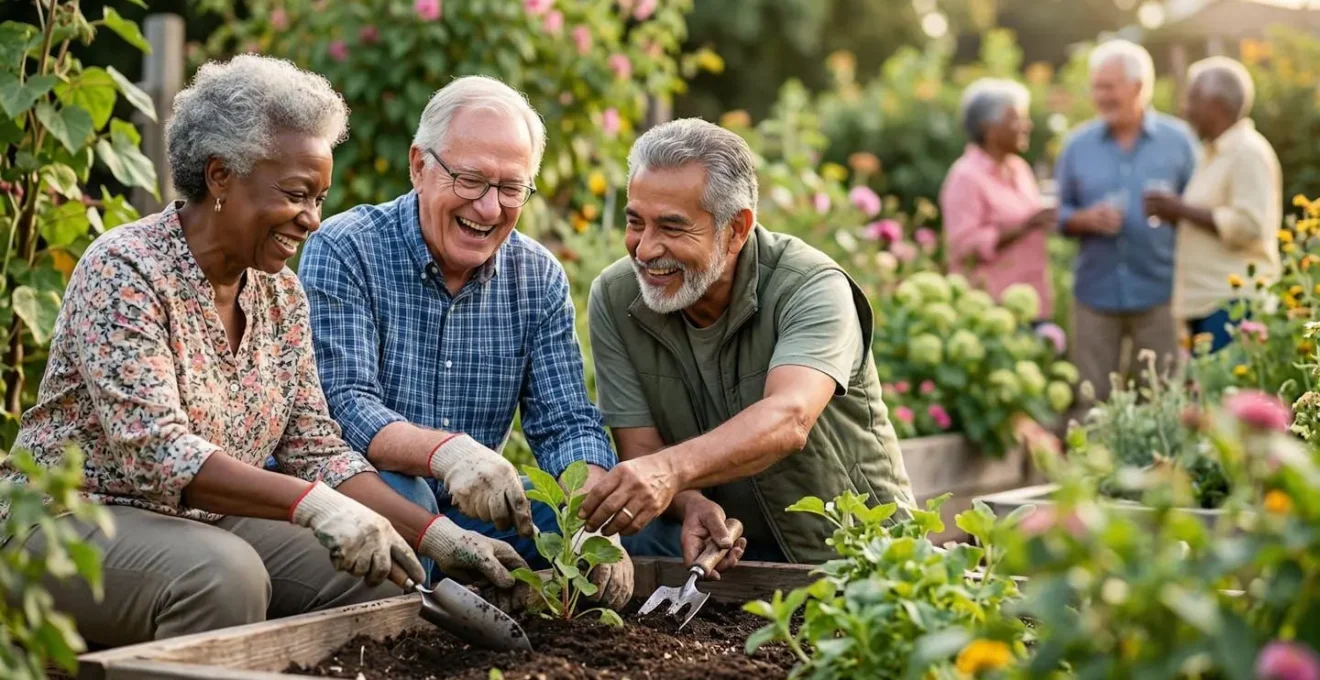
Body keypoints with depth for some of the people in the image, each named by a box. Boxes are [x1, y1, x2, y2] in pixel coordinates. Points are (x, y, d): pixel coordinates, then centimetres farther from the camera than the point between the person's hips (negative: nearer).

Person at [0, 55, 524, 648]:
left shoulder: (282, 294, 4)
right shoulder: (124, 271, -18)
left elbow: (316, 450, 2)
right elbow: (154, 452, -28)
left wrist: (437, 536, -12)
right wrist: (313, 504, -39)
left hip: (212, 523, 7)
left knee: (380, 581, -12)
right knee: (224, 573, -35)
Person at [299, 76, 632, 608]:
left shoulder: (539, 278, 3)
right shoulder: (343, 252, -11)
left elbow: (567, 423, -1)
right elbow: (342, 405, -23)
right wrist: (445, 452, -43)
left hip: (465, 508, 5)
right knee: (398, 493, -34)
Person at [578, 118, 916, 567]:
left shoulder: (812, 288, -19)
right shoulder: (614, 299, -7)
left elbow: (788, 420, -38)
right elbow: (639, 449, -8)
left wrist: (673, 468, -56)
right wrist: (690, 504, -32)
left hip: (855, 544, 0)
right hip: (717, 544, 1)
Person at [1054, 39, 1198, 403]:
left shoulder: (1178, 140, 2)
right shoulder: (1078, 145, 6)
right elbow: (1059, 214, 9)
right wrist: (1085, 220, -10)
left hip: (1159, 293, -1)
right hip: (1096, 292, 1)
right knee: (1092, 400, 4)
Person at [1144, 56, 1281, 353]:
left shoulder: (1248, 152, -10)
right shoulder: (1214, 154, 20)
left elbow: (1249, 226, -20)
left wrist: (1183, 210, -15)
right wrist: (1175, 213, 12)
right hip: (1205, 302, 9)